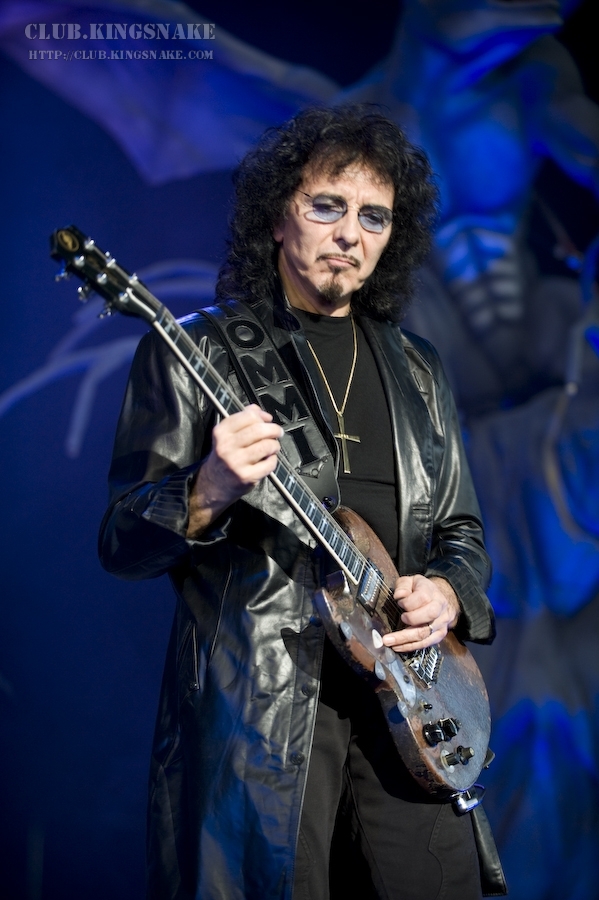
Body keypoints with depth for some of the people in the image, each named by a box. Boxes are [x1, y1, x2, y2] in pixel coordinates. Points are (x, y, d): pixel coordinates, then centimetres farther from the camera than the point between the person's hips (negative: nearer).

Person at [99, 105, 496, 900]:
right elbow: (121, 542, -2)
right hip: (257, 705, -4)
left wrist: (448, 592, -1)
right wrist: (209, 493, -21)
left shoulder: (417, 370, 16)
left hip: (406, 695, 5)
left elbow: (461, 530, 22)